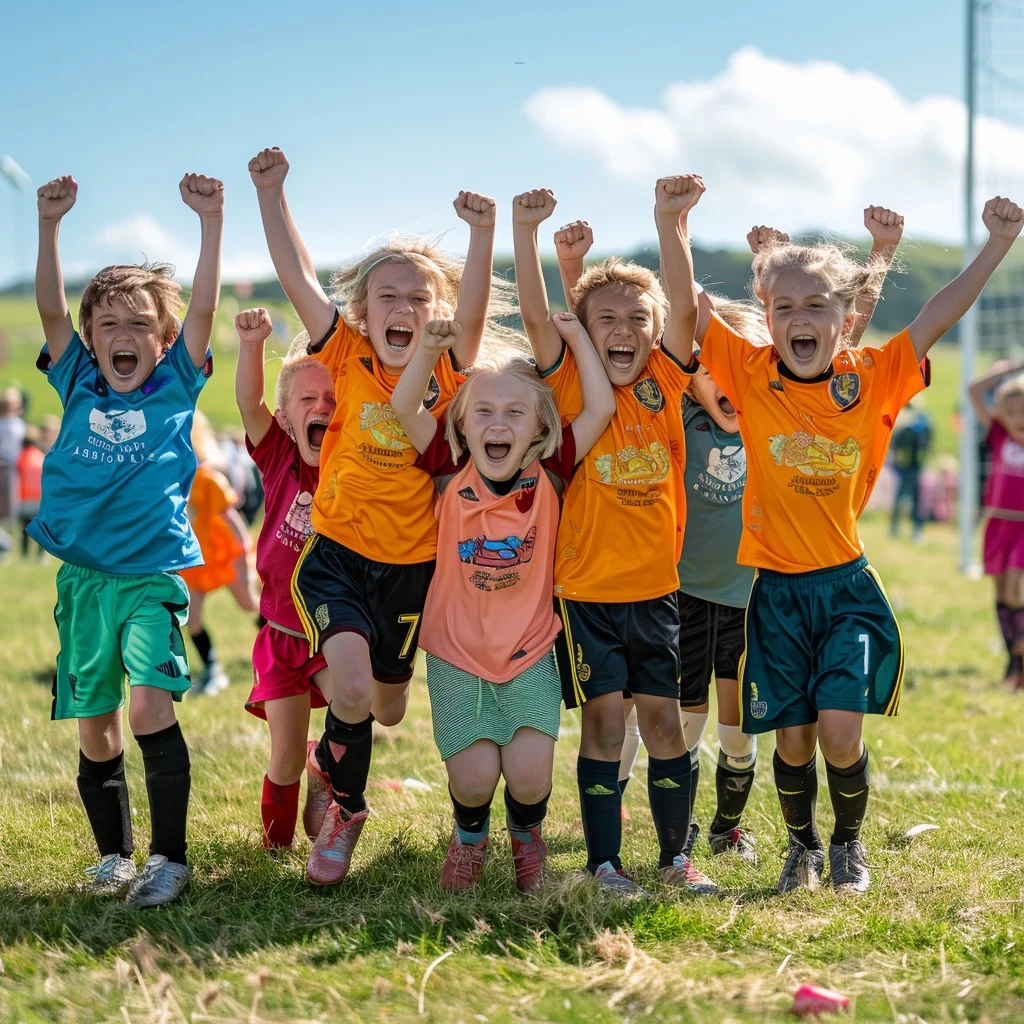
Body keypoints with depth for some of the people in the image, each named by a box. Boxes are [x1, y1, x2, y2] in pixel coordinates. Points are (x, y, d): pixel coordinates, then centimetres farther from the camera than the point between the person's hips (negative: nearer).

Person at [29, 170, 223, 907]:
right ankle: (114, 855, 21)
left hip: (152, 575, -3)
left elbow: (204, 307, -5)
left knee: (150, 708, -18)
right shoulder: (79, 386, 9)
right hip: (83, 577, 3)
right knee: (94, 729, 6)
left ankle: (170, 858, -11)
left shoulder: (176, 387, 4)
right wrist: (50, 225, -10)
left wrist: (211, 222, -11)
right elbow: (51, 308, -1)